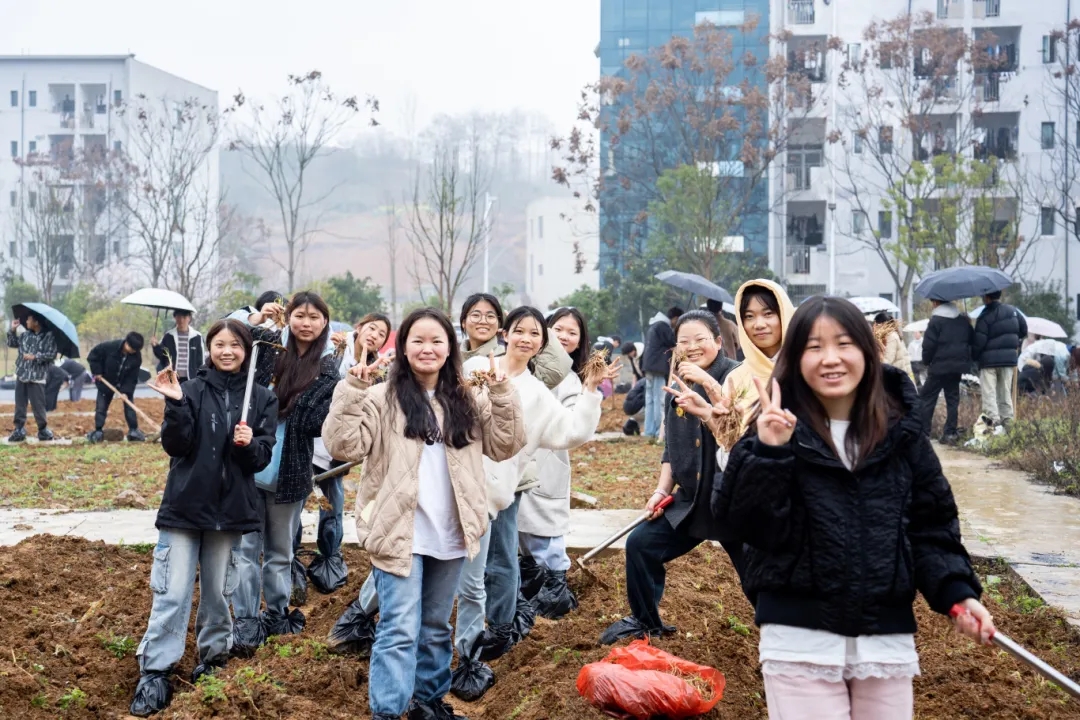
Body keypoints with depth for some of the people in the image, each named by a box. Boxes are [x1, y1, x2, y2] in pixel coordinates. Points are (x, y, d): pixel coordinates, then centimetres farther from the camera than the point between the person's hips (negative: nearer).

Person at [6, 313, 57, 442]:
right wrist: (13, 330, 7)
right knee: (19, 404, 8)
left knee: (38, 405, -3)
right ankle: (19, 429, 14)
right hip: (21, 375, 6)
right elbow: (12, 343, 20)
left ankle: (43, 430, 11)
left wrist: (35, 357, -19)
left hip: (37, 377, -6)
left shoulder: (49, 336, -9)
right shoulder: (25, 334, 11)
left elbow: (52, 354, -14)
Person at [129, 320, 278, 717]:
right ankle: (154, 673, 4)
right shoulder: (193, 390, -4)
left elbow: (263, 457, 0)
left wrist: (249, 444, -21)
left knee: (218, 591, 14)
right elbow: (175, 446, -11)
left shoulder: (262, 399, 1)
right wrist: (176, 405, -24)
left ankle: (213, 656, 31)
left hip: (230, 508, 2)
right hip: (185, 505, -2)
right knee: (172, 592, -2)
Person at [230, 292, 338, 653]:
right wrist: (255, 320, -9)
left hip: (289, 474, 0)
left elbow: (318, 423, -9)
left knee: (280, 551, 15)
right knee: (246, 547, 1)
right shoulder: (267, 347, 3)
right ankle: (245, 623, 6)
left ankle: (277, 615, 29)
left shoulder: (327, 371, 0)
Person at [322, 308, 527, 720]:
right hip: (400, 533, -4)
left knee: (436, 626, 18)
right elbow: (343, 446, -13)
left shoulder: (468, 400, 9)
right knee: (400, 629, -8)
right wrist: (351, 392, -21)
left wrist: (502, 394, -7)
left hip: (449, 535, 5)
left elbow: (505, 446, 3)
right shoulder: (382, 398, -4)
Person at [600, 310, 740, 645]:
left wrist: (708, 382, -32)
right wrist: (662, 489, 7)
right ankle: (645, 621, 25)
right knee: (641, 544, 6)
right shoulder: (679, 384, 9)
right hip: (691, 498, 7)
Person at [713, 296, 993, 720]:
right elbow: (742, 523, -13)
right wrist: (767, 454, -25)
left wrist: (958, 592, -5)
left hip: (886, 640, 3)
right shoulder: (778, 431, -6)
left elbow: (931, 528, 8)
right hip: (800, 640, -3)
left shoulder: (901, 433, 3)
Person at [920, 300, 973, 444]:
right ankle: (950, 433, 6)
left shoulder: (935, 321, -12)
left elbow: (928, 345, -13)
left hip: (939, 366, -6)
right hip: (958, 366, 6)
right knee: (953, 399, 9)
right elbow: (972, 340, 15)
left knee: (926, 398, 1)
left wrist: (926, 361, 1)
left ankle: (923, 431, -2)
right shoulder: (964, 320, 9)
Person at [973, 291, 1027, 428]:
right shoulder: (1013, 311, 5)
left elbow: (978, 342, -14)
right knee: (1005, 391, 13)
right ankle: (1006, 421, 11)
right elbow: (1024, 330, 15)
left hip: (989, 360, -5)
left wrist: (973, 356, 1)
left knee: (989, 392, -4)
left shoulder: (985, 317, -13)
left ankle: (993, 420, -15)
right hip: (1009, 358, 5)